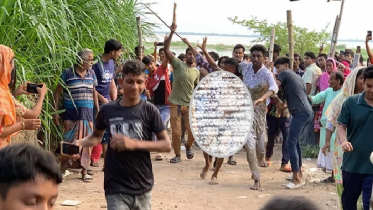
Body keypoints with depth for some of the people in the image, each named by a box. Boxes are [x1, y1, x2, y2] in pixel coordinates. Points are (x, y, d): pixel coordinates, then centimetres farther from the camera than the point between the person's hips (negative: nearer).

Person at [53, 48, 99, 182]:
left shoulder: (91, 73, 6)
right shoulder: (68, 73, -7)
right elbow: (57, 92, -2)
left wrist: (98, 110, 12)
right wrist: (55, 112, -6)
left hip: (87, 113, 4)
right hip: (71, 113, -4)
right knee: (69, 141, -2)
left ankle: (84, 171, 15)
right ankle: (62, 170, 10)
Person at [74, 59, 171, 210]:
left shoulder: (149, 111, -6)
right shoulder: (108, 110, -1)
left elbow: (167, 145, -7)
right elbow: (97, 136, 16)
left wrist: (134, 143, -19)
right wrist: (80, 143, -6)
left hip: (142, 188, 1)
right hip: (116, 189, 0)